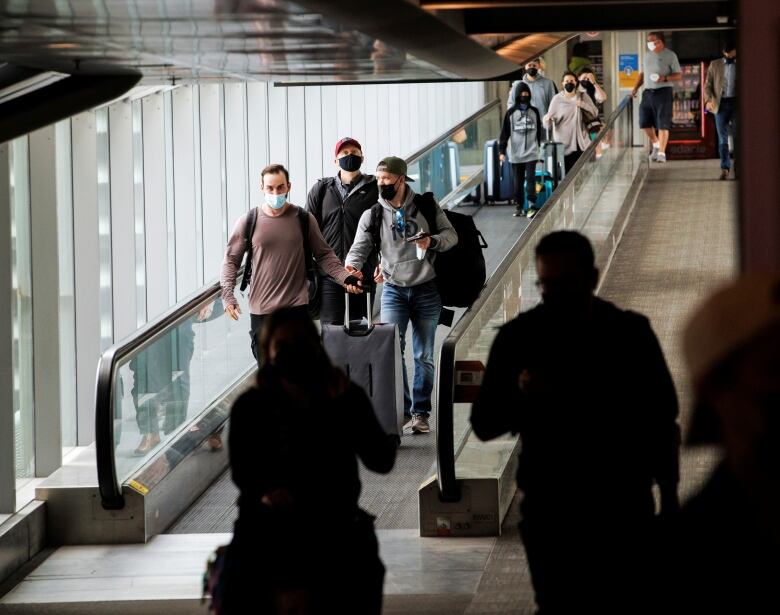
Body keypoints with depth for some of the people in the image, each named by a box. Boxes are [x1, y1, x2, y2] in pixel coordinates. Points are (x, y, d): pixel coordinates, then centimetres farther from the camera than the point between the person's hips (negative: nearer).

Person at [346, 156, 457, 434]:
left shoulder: (426, 206, -1)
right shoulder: (372, 215, -1)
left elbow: (451, 234, 2)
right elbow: (360, 247, -9)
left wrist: (433, 241, -20)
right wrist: (351, 266, -31)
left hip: (426, 290, 0)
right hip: (394, 290, 0)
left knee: (424, 356, 7)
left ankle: (420, 412, 17)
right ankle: (400, 409, -6)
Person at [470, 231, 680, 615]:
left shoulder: (631, 334, -3)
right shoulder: (518, 338, -5)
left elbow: (662, 423, 6)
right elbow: (484, 425, -4)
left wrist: (669, 500, 8)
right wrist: (520, 397, -25)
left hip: (626, 510, 0)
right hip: (550, 513, 0)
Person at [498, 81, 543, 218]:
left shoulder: (534, 112, 7)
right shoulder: (511, 113, 2)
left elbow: (539, 131, 14)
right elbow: (505, 132, 1)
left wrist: (538, 147, 16)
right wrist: (502, 151, -4)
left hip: (531, 153, 0)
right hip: (515, 154, 0)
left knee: (530, 178, -10)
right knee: (518, 181, 6)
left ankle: (532, 205, -14)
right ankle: (518, 206, 13)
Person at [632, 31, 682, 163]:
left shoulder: (670, 55, -1)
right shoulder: (647, 56, 16)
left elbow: (679, 76, -3)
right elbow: (642, 74, 22)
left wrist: (665, 78, -19)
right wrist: (636, 87, 9)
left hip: (663, 92, -6)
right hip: (648, 92, 6)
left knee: (663, 124, -8)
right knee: (644, 122, 4)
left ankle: (661, 153, -5)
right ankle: (655, 144, 28)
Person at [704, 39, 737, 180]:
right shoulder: (715, 65, 11)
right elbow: (708, 85, 8)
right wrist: (708, 100, -11)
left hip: (737, 103, -1)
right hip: (721, 104, 1)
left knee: (738, 137, 0)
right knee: (722, 138, -2)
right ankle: (725, 168, -1)